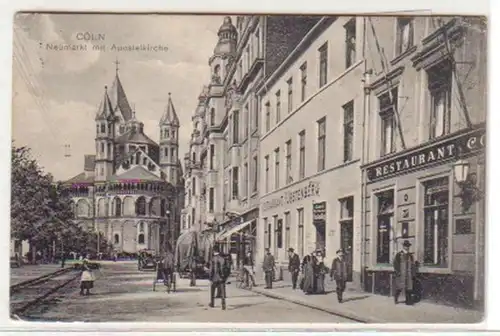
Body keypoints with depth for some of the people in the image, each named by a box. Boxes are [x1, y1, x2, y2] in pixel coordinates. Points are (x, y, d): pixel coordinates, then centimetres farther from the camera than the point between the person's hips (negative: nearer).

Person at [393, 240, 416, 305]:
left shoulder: (410, 255, 15)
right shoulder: (399, 254, 1)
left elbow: (413, 265, 16)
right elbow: (395, 263, -2)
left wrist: (413, 274, 10)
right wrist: (397, 272, -11)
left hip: (408, 275, 4)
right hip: (401, 274, -4)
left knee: (409, 288, 0)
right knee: (400, 287, -5)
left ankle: (408, 301, 5)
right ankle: (395, 298, 16)